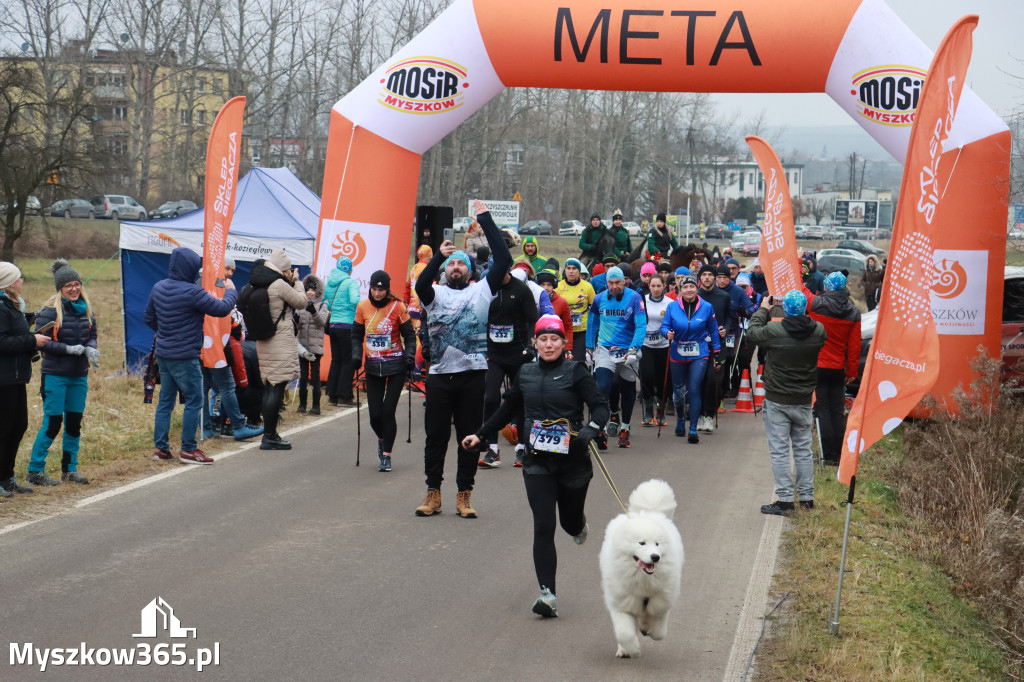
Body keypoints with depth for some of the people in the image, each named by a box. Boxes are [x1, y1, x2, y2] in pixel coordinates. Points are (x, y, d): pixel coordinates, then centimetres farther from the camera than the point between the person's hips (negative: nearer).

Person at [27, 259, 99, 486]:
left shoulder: (86, 309, 7)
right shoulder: (50, 311, -11)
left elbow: (92, 335, 16)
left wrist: (90, 348, -7)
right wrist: (69, 349, -20)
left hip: (79, 376, 6)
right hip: (55, 375, -6)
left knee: (74, 423, 11)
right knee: (52, 423, -6)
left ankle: (70, 468, 22)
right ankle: (35, 470, 4)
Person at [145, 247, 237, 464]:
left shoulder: (158, 288, 5)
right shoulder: (192, 292, -20)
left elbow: (148, 317, 16)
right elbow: (222, 308, -16)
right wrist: (230, 291, 3)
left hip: (163, 354, 8)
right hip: (185, 356, -8)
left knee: (165, 400, 14)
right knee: (194, 401, 1)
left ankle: (160, 447, 16)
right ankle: (188, 449, 4)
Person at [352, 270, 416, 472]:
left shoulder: (397, 307, -7)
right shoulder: (362, 307, 0)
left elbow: (409, 334, -1)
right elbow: (357, 334, 11)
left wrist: (410, 355, -15)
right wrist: (356, 354, -5)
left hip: (396, 365, -3)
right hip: (373, 366, 3)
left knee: (388, 411, -8)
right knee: (375, 414, 1)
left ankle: (386, 455, 4)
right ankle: (382, 439, 35)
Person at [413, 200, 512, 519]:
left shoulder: (481, 291, 9)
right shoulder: (436, 294, 10)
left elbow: (503, 259, -1)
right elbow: (421, 284, -13)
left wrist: (485, 219, -3)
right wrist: (438, 256, -28)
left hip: (473, 375, 0)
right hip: (440, 375, 0)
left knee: (470, 436, 4)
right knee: (436, 436, 5)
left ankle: (464, 495, 12)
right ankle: (433, 493, 15)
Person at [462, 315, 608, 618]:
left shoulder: (575, 372, -5)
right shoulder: (526, 374, 6)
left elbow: (600, 405, -11)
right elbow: (508, 409, 22)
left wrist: (590, 431, -30)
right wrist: (480, 435, 23)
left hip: (572, 460, -2)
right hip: (537, 462, 2)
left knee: (570, 522, 13)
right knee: (543, 525, -9)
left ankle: (579, 524, 53)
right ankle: (547, 593, -10)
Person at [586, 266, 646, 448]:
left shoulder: (634, 298, -10)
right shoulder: (599, 299, 0)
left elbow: (641, 326, -14)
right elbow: (593, 323, 15)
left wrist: (634, 349, -25)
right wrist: (589, 348, 15)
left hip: (628, 351, -1)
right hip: (604, 350, 1)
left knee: (628, 391, 10)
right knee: (603, 386, -18)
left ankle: (624, 428, 27)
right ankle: (613, 415, 7)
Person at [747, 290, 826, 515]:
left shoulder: (774, 330, -18)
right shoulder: (818, 331, -9)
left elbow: (753, 332, 1)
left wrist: (763, 309, 15)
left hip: (777, 401, -4)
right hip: (804, 401, 4)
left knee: (779, 451, 0)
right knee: (803, 449, 14)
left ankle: (785, 499, -2)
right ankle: (807, 497, 18)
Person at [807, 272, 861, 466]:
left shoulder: (817, 304, -12)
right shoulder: (853, 313, -1)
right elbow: (854, 345, 2)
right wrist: (852, 371, 9)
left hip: (817, 366, -4)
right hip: (838, 368, 4)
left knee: (822, 409, 0)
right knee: (837, 410, 12)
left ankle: (829, 455, -3)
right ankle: (840, 455, 12)